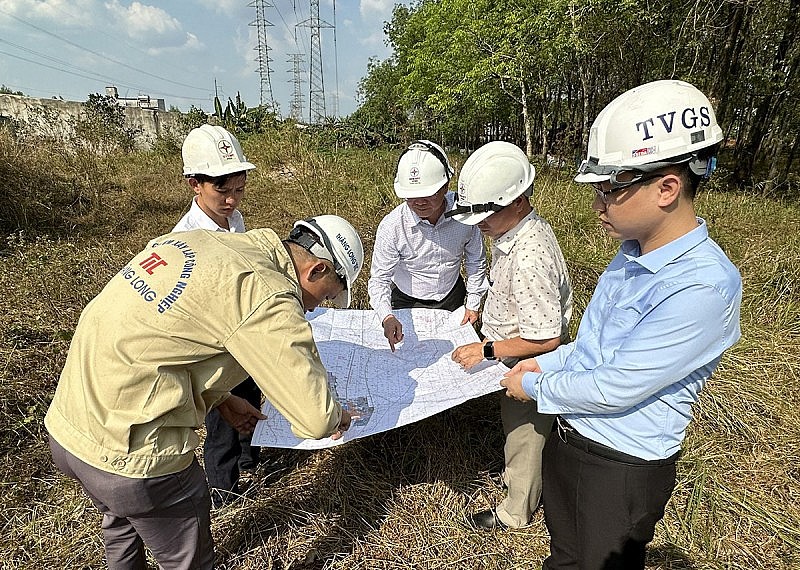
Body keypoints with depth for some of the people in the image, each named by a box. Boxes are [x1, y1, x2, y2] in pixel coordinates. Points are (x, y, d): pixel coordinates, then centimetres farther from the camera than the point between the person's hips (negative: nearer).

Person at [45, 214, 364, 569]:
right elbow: (314, 419, -22)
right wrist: (338, 417, 2)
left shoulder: (198, 241, 4)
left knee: (122, 522, 36)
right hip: (131, 456, -8)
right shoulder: (269, 296, -22)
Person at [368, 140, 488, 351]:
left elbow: (476, 262, -5)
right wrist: (387, 317, -39)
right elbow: (379, 279, -22)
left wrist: (473, 303, 1)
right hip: (408, 303, -2)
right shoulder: (391, 226, -28)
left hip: (452, 298, 2)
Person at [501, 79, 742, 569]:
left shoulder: (702, 286, -29)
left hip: (622, 470, -7)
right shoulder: (633, 254, -2)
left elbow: (614, 388, -27)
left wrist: (534, 387, -13)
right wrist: (546, 364, 1)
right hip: (569, 437, 7)